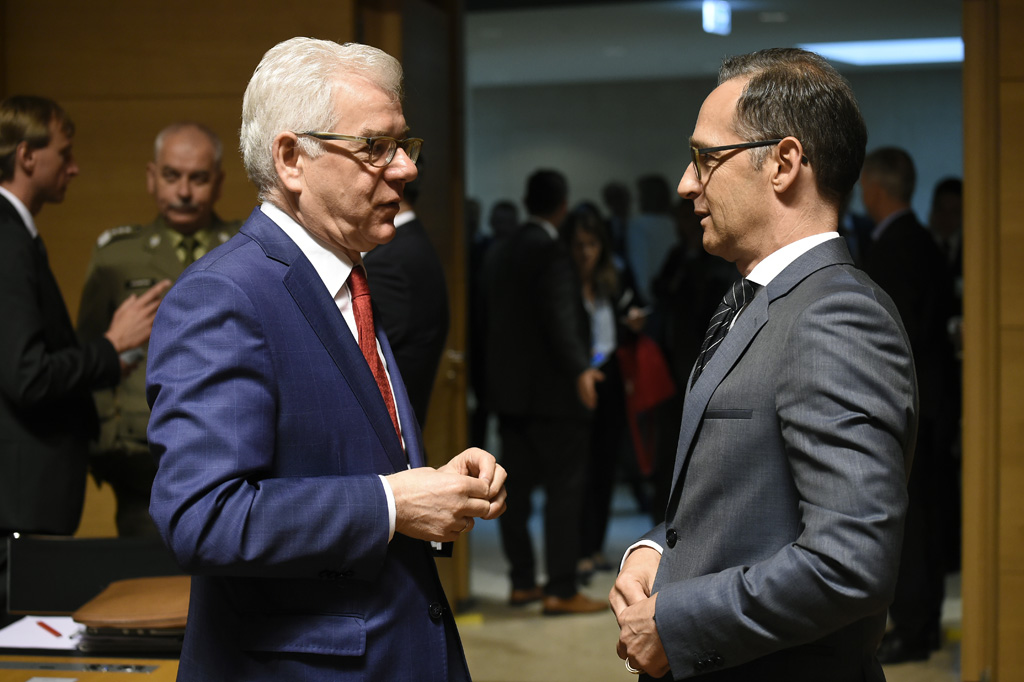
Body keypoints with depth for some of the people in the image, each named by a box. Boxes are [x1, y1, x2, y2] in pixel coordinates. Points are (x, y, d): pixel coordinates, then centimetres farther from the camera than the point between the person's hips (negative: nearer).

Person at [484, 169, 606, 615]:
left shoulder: (500, 252, 12)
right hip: (550, 390, -8)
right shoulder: (550, 251, -14)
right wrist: (579, 369, -33)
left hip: (506, 387, 8)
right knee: (564, 487, -5)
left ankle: (522, 582, 17)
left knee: (517, 486, 12)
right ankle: (561, 590, -6)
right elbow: (559, 316, -25)